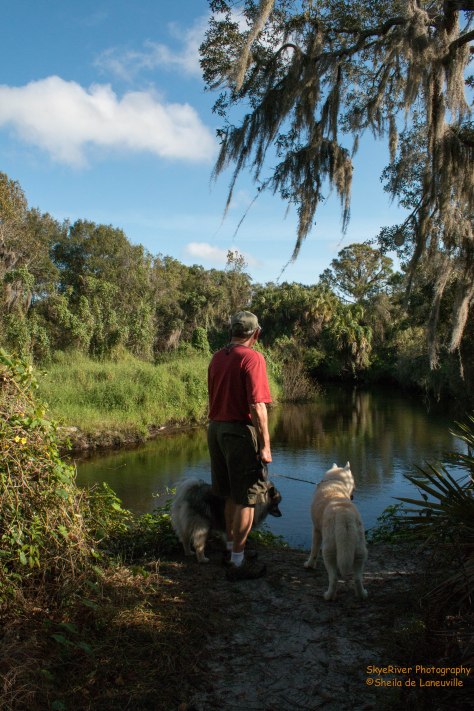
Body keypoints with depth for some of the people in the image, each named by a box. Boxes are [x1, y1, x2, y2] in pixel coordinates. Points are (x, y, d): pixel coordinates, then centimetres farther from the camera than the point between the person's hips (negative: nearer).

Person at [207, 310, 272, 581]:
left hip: (216, 429, 8)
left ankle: (232, 546, 36)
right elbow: (257, 407, -19)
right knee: (246, 499, 3)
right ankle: (238, 563, 11)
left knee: (231, 495, 21)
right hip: (241, 432, -8)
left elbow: (215, 396, 12)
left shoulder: (217, 358, 9)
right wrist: (265, 445, -15)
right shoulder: (252, 357, -14)